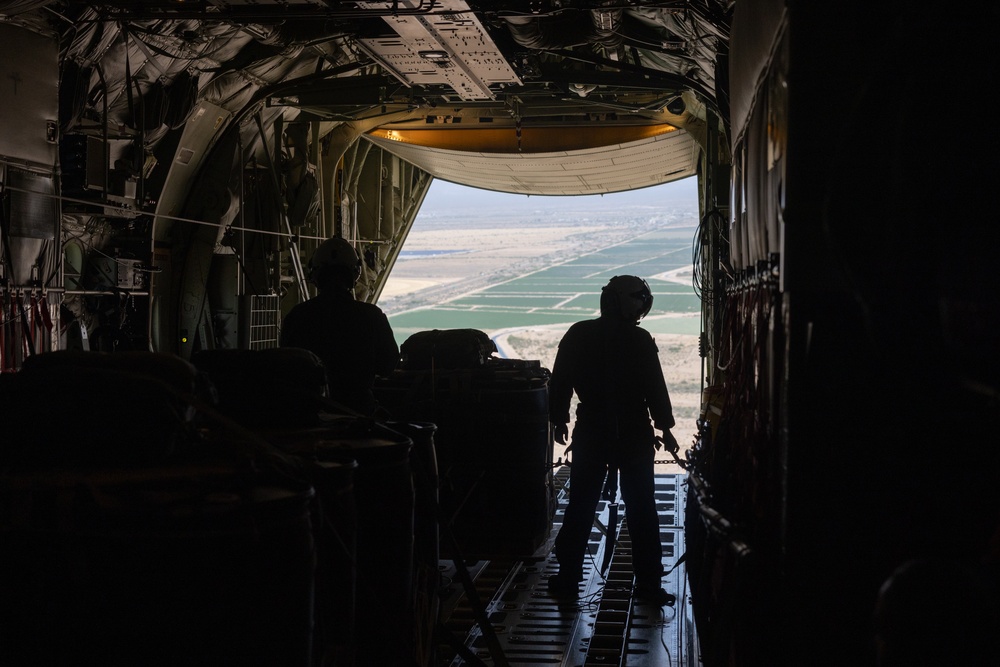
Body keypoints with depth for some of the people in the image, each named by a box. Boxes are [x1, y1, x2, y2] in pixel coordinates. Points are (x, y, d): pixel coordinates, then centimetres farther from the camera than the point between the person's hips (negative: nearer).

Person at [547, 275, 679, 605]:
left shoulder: (577, 335, -1)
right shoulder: (639, 340, -10)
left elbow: (559, 383, 2)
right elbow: (655, 388, -8)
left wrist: (559, 420, 14)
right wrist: (665, 427, 4)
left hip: (590, 432, 2)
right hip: (634, 433, -2)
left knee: (580, 506, 11)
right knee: (641, 509, 6)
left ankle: (568, 576, 14)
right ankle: (648, 581, 7)